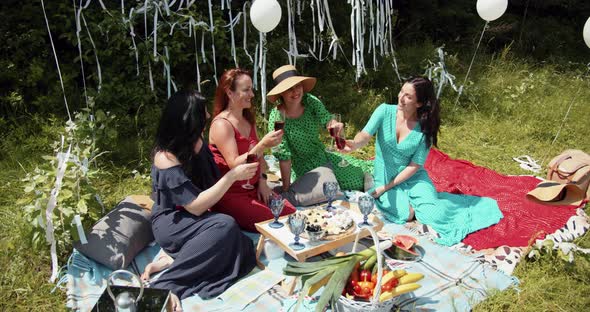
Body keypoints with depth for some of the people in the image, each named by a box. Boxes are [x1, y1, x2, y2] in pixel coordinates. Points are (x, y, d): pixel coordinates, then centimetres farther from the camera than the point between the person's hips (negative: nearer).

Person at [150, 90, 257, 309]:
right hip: (172, 223, -6)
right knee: (226, 227, -34)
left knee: (239, 247, -21)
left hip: (193, 219, 7)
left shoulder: (196, 143, 1)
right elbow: (196, 207, -24)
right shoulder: (166, 159, -22)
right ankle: (165, 286, -27)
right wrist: (232, 176, -23)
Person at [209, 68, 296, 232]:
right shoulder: (221, 124, -15)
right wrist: (262, 145, -33)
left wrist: (262, 181, 1)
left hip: (253, 189, 7)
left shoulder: (249, 120, 11)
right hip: (231, 195, -7)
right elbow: (234, 165, -23)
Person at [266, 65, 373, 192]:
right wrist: (286, 187, -20)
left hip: (323, 155, 5)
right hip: (305, 167, -5)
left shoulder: (310, 101, -11)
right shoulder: (277, 117, -24)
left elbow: (326, 119, -23)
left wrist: (335, 124, -47)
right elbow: (283, 156, -23)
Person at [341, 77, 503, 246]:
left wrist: (385, 187, -17)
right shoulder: (385, 111, -12)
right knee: (404, 213, -26)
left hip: (414, 178, 0)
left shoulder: (425, 128, -13)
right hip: (384, 177, 0)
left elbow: (414, 165, -11)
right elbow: (365, 135, -23)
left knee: (434, 215, -21)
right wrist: (354, 144, -48)